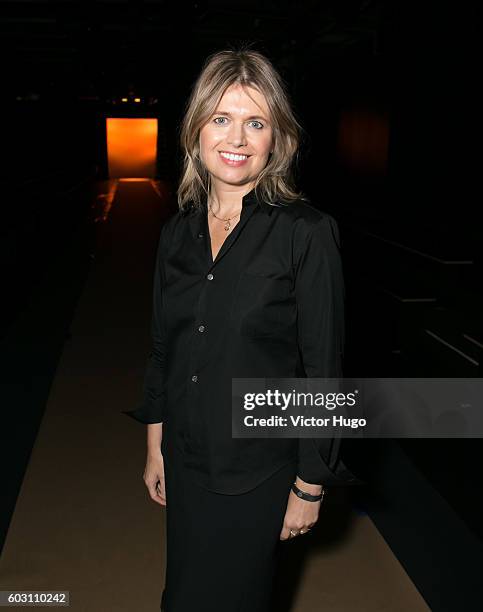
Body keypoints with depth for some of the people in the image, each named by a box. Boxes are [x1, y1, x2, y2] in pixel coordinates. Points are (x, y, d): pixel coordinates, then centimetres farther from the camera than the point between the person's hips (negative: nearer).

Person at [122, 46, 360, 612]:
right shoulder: (178, 230, 0)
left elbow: (324, 369, -13)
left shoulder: (307, 232, -16)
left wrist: (309, 486, -9)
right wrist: (155, 447, 11)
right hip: (185, 459, 5)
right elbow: (162, 348, 8)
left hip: (260, 469, -5)